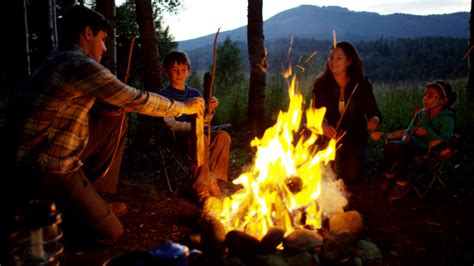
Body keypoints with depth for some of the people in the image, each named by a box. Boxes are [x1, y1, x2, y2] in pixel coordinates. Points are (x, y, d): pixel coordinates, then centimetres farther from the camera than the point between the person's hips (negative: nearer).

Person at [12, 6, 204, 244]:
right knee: (111, 233, -5)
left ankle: (92, 195, 15)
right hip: (47, 171, -9)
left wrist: (116, 105, 0)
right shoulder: (80, 64, -19)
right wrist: (183, 107, 1)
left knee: (115, 118, 10)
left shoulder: (59, 60, 11)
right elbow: (138, 99, -14)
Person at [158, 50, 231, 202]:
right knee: (200, 138, -37)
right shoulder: (164, 95, 2)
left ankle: (212, 181, -24)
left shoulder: (195, 94, 17)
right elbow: (170, 124, -9)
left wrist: (210, 111, -9)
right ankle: (201, 187, -27)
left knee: (223, 136, -24)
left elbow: (204, 122, 12)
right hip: (176, 137, -5)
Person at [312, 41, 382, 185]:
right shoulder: (321, 83, -7)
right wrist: (323, 124, -29)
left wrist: (374, 120, -27)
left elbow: (373, 112, -2)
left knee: (351, 177, -14)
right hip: (330, 135, 0)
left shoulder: (361, 84, -6)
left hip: (355, 137, 0)